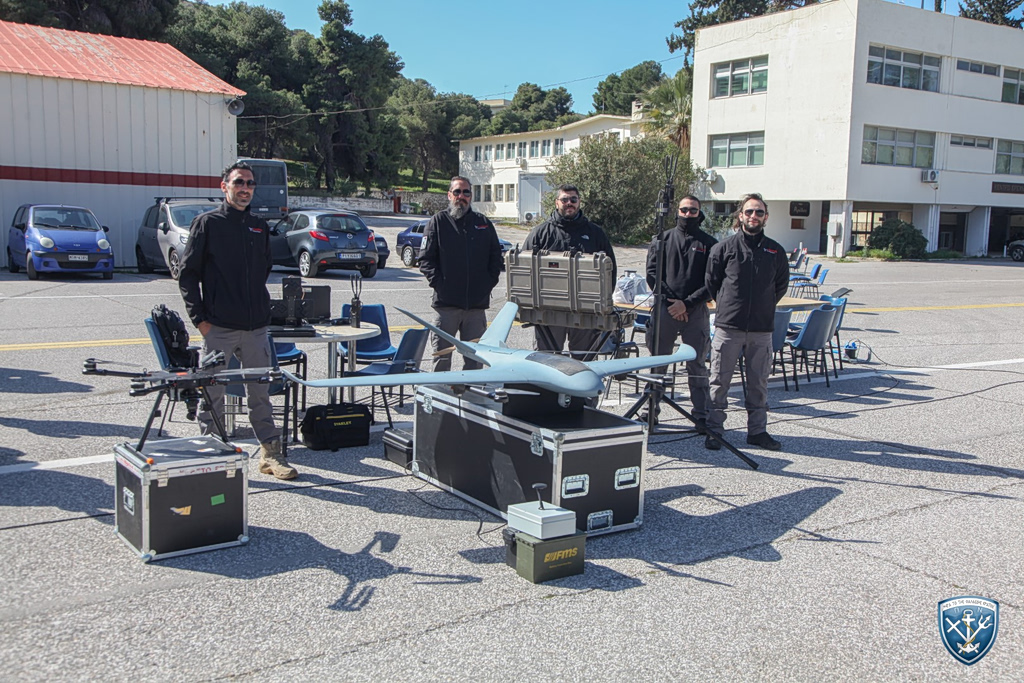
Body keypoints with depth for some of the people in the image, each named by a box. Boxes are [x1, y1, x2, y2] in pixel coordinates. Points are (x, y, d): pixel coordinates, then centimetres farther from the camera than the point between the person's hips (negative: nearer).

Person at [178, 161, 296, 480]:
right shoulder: (207, 223, -1)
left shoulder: (260, 227, 13)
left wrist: (260, 307, 14)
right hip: (218, 327, -4)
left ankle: (270, 453, 16)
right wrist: (199, 317, -8)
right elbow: (187, 273, -2)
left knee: (260, 392, 9)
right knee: (213, 394, 4)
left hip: (256, 326, 4)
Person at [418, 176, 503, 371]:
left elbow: (496, 255, 17)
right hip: (446, 302, -3)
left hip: (477, 303, 3)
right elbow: (426, 258, 0)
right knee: (442, 354, 0)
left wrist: (489, 282, 4)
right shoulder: (438, 221, 4)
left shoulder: (483, 223, 13)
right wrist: (437, 282, -10)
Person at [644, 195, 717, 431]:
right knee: (657, 364, 6)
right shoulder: (662, 239, 10)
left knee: (697, 366, 3)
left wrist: (687, 303, -11)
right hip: (665, 308, 1)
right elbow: (652, 273, 3)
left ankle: (702, 417, 8)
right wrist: (671, 299, -9)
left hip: (696, 312, -1)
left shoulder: (709, 243, 6)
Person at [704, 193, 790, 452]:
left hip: (762, 328, 3)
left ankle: (757, 430, 19)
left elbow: (781, 285, 21)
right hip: (729, 325, -2)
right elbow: (711, 281, 8)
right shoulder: (724, 247, 0)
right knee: (720, 380, 0)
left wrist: (764, 306, 15)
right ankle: (713, 429, 8)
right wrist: (726, 305, 8)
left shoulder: (775, 251, 9)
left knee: (759, 382, 9)